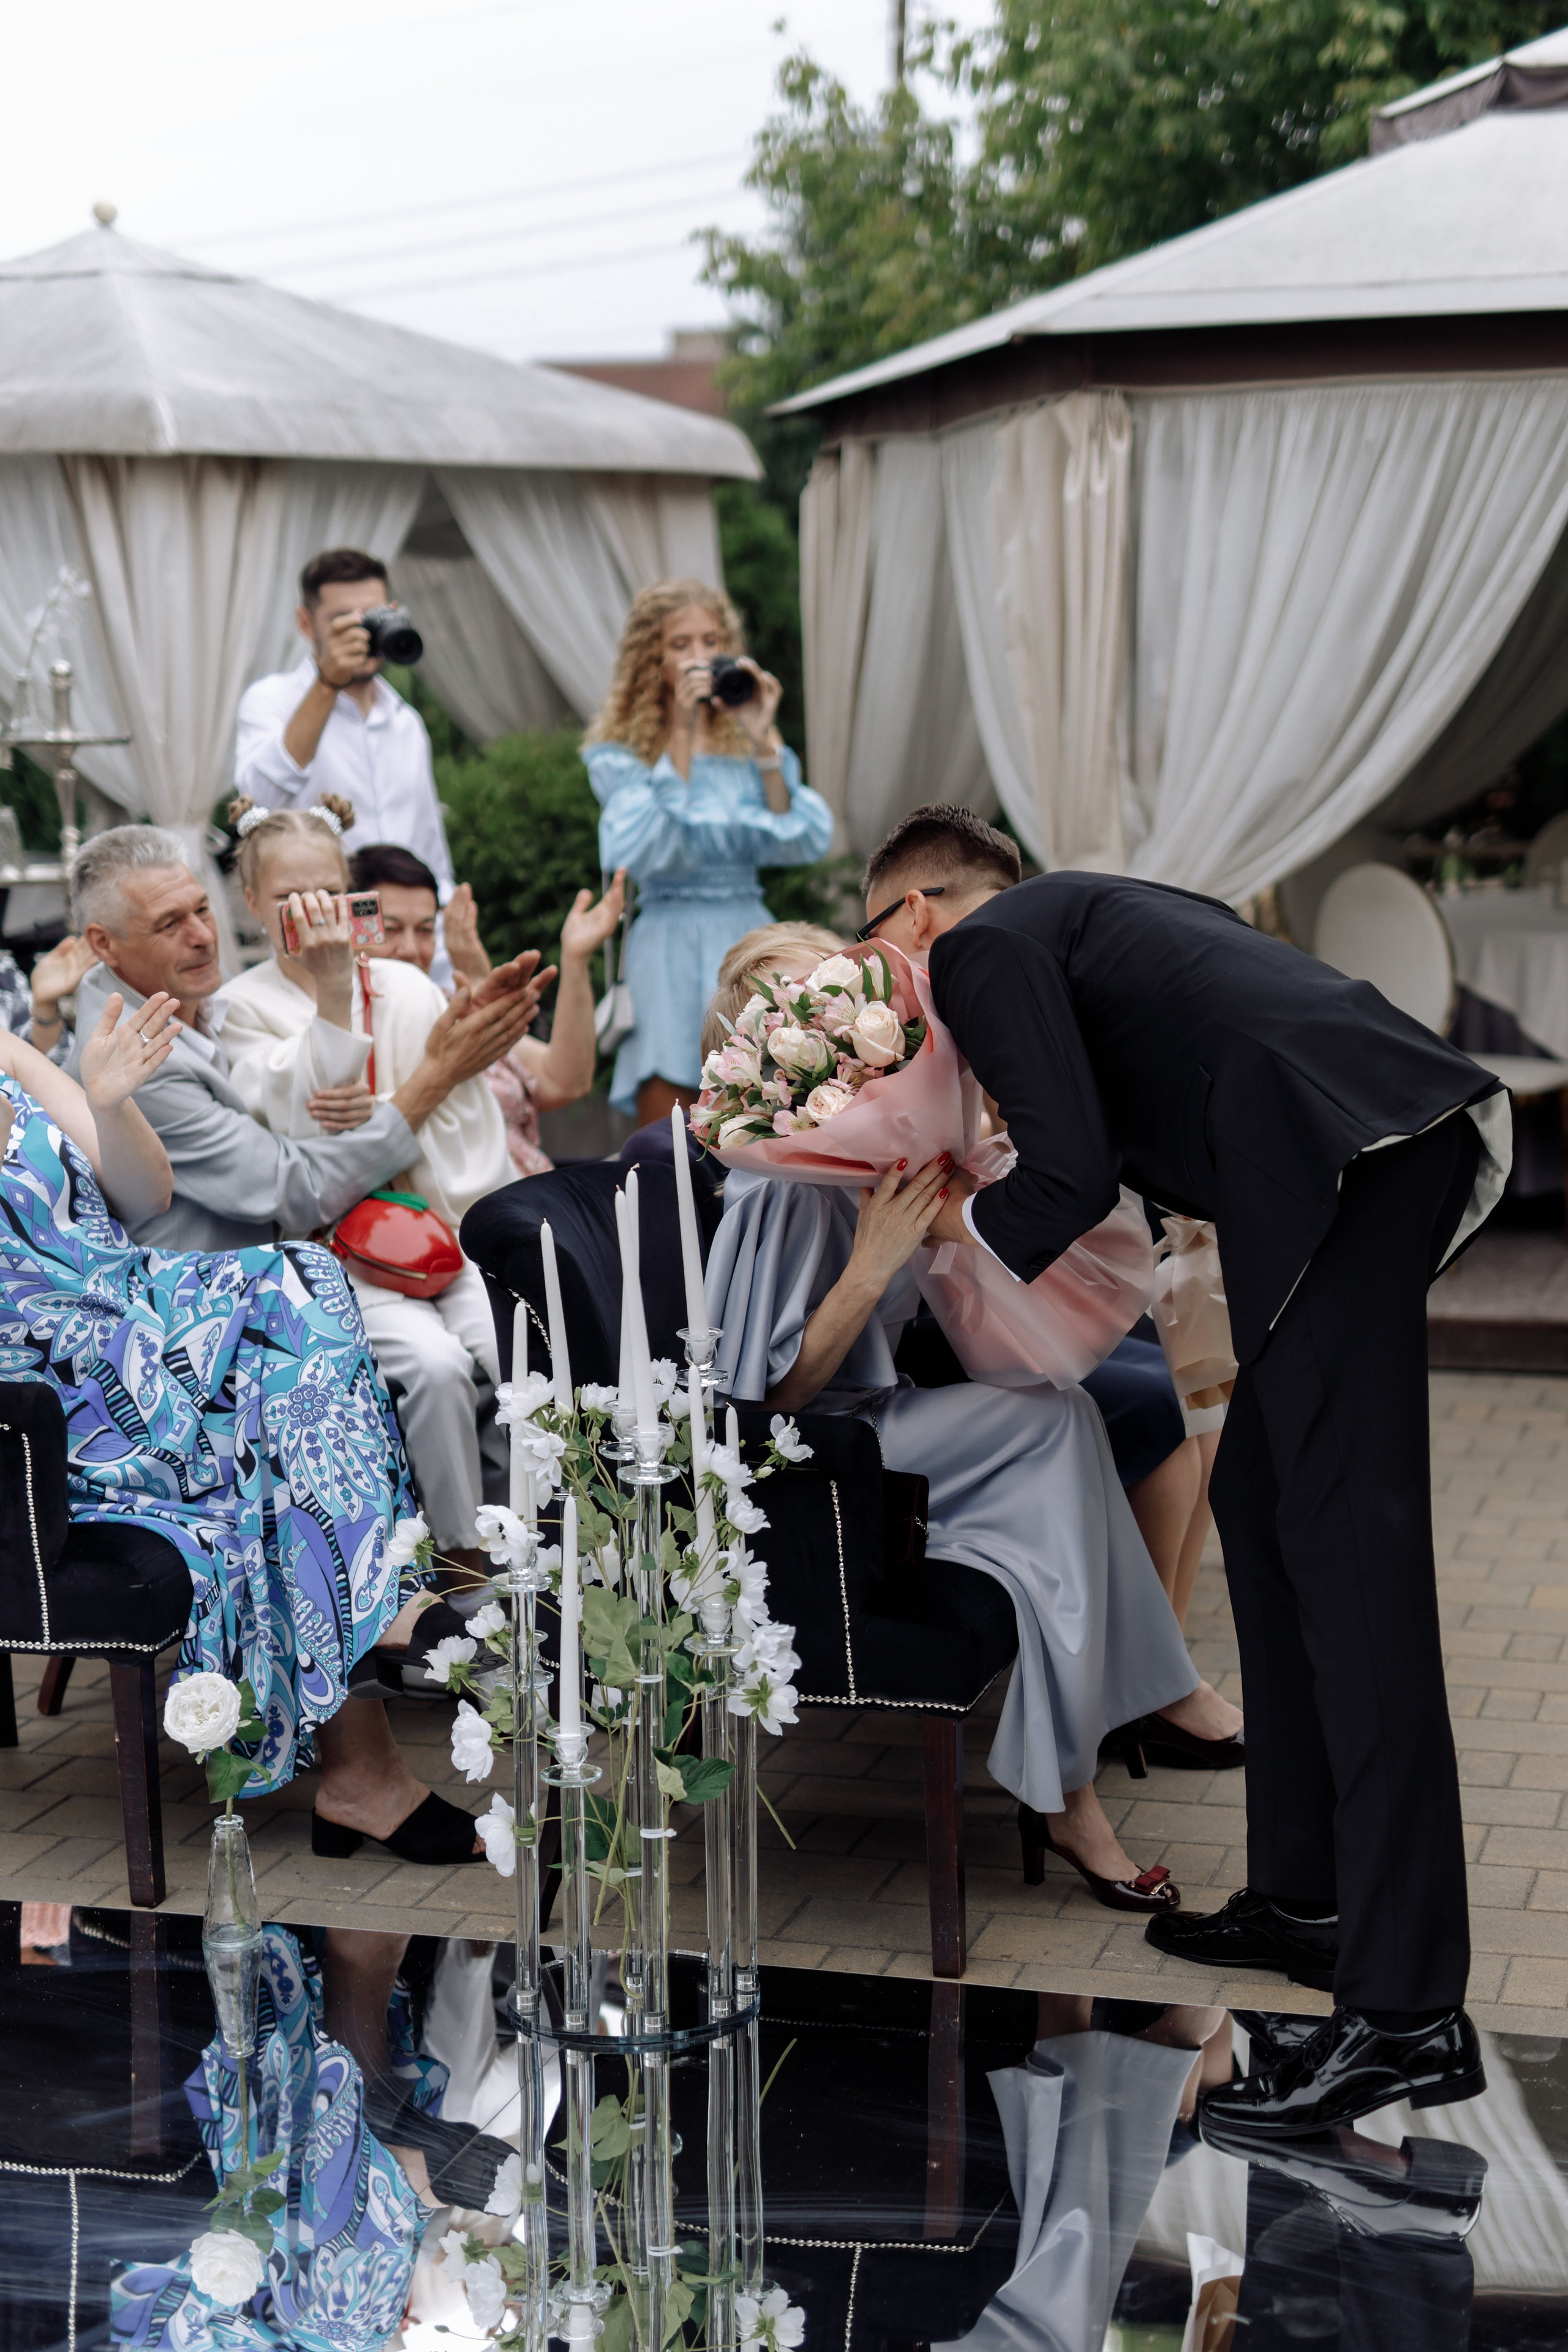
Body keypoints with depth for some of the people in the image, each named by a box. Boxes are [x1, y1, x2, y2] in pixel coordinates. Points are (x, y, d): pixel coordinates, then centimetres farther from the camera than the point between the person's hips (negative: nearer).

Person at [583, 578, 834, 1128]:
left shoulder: (748, 748, 10)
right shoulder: (620, 754, 3)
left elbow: (805, 843, -4)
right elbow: (645, 852, -15)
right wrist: (681, 736, -16)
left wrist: (765, 742, -10)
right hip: (667, 944, -2)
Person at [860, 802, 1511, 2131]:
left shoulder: (983, 947, 5)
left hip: (1339, 1158, -10)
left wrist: (966, 1224, 14)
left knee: (1346, 1547, -12)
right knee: (1262, 1505, 18)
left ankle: (1405, 2010, -14)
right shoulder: (1084, 912, 32)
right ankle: (1307, 1895, 25)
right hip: (1411, 1136, 10)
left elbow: (1072, 1174, -4)